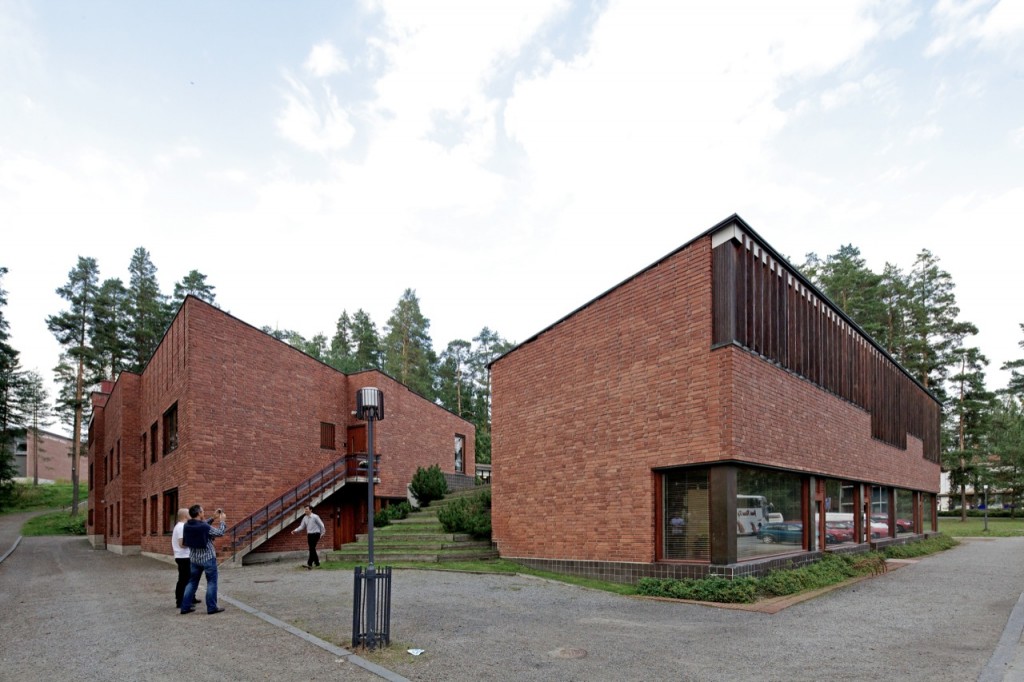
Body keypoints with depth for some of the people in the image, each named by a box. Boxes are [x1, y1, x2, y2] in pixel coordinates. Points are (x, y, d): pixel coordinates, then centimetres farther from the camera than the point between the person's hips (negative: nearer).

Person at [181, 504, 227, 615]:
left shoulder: (187, 526, -3)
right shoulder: (206, 527, -22)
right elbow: (219, 533, -7)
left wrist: (214, 518, 15)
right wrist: (222, 521, 6)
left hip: (194, 559, 6)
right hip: (208, 558, -6)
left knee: (192, 582, 17)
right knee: (211, 582, 4)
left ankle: (185, 606, 18)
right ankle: (212, 607, 7)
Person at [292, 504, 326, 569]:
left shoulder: (315, 517, -11)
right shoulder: (305, 518, 6)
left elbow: (321, 525, -6)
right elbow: (301, 526, 6)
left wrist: (322, 534, 1)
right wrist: (295, 531, -10)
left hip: (315, 534, -6)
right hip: (309, 535, 6)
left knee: (312, 549, -13)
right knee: (312, 549, 9)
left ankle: (309, 564, -14)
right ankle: (317, 563, 21)